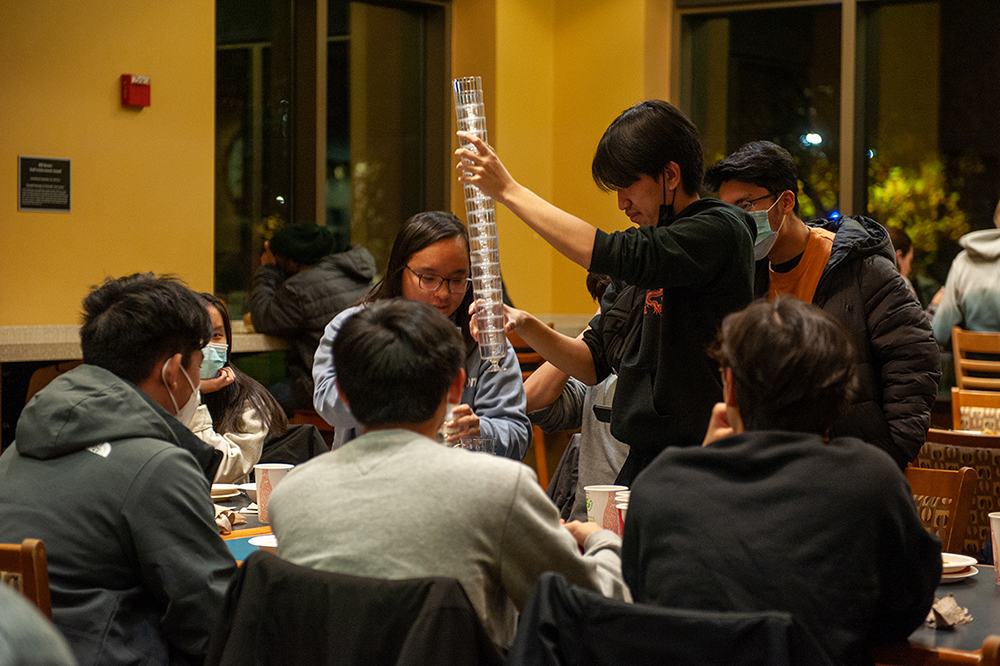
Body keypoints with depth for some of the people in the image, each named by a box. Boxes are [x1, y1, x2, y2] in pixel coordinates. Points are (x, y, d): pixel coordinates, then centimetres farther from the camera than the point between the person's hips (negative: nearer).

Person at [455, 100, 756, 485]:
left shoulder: (722, 230, -8)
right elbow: (595, 364, 15)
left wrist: (508, 190, -18)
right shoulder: (643, 245, 16)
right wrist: (525, 326, -4)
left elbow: (616, 256, -24)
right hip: (640, 462, 7)